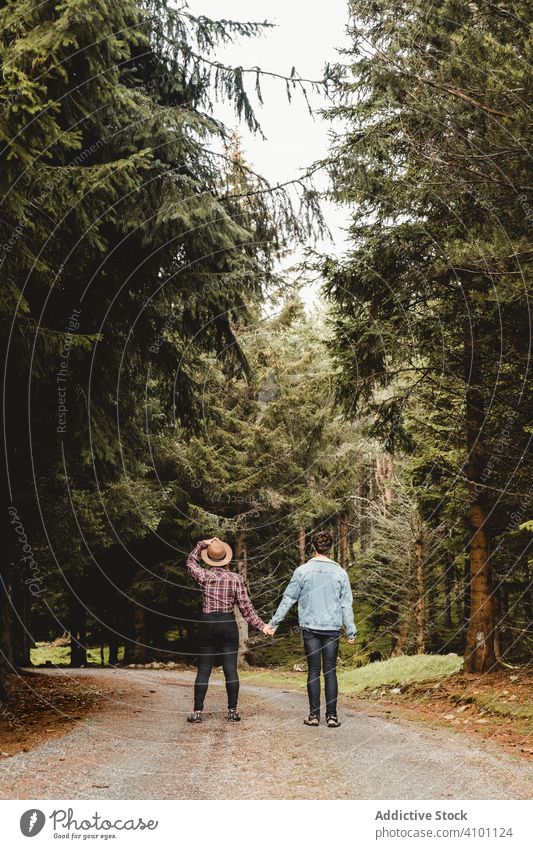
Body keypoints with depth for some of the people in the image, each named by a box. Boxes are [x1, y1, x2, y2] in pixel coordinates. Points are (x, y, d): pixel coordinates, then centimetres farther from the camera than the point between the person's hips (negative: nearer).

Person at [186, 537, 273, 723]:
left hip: (207, 624, 0)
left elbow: (191, 561, 18)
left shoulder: (204, 576, -3)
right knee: (231, 670, 4)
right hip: (228, 625, 0)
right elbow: (245, 607, -4)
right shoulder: (236, 579, -3)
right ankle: (232, 711, 7)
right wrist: (261, 625, 2)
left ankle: (197, 712, 5)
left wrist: (202, 544, 16)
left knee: (203, 670, 5)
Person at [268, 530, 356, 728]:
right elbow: (346, 604, 4)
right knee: (330, 672, 4)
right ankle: (332, 716, 3)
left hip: (310, 628, 0)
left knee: (313, 670, 5)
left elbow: (288, 599, 2)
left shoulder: (303, 571, -2)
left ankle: (314, 715, 5)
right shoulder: (339, 572, 1)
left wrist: (274, 622, 10)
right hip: (332, 628, 1)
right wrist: (351, 631, 11)